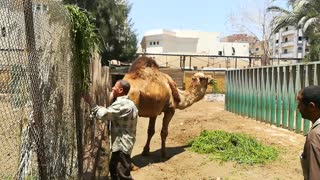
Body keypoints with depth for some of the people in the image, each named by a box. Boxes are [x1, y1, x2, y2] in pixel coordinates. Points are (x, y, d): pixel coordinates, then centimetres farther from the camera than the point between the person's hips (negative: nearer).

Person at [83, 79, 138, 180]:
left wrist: (90, 102, -15)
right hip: (120, 143, 11)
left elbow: (104, 114, -25)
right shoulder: (126, 103, 14)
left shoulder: (122, 104, -22)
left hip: (122, 145, -11)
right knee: (113, 168, 24)